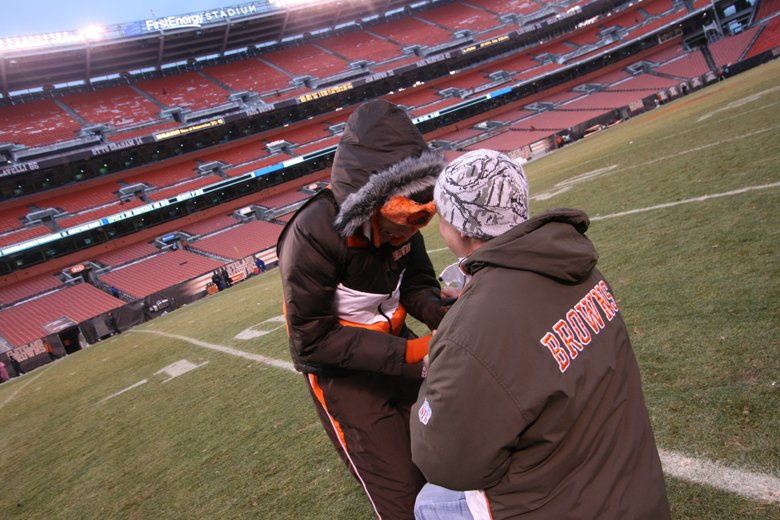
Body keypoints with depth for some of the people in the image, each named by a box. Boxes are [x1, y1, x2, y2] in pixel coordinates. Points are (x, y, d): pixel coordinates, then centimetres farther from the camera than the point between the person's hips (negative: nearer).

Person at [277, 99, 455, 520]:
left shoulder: (399, 218, -11)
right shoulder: (313, 234, -29)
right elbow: (313, 339, -24)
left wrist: (440, 314, -18)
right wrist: (408, 353, -29)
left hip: (395, 342, 6)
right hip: (342, 371, -6)